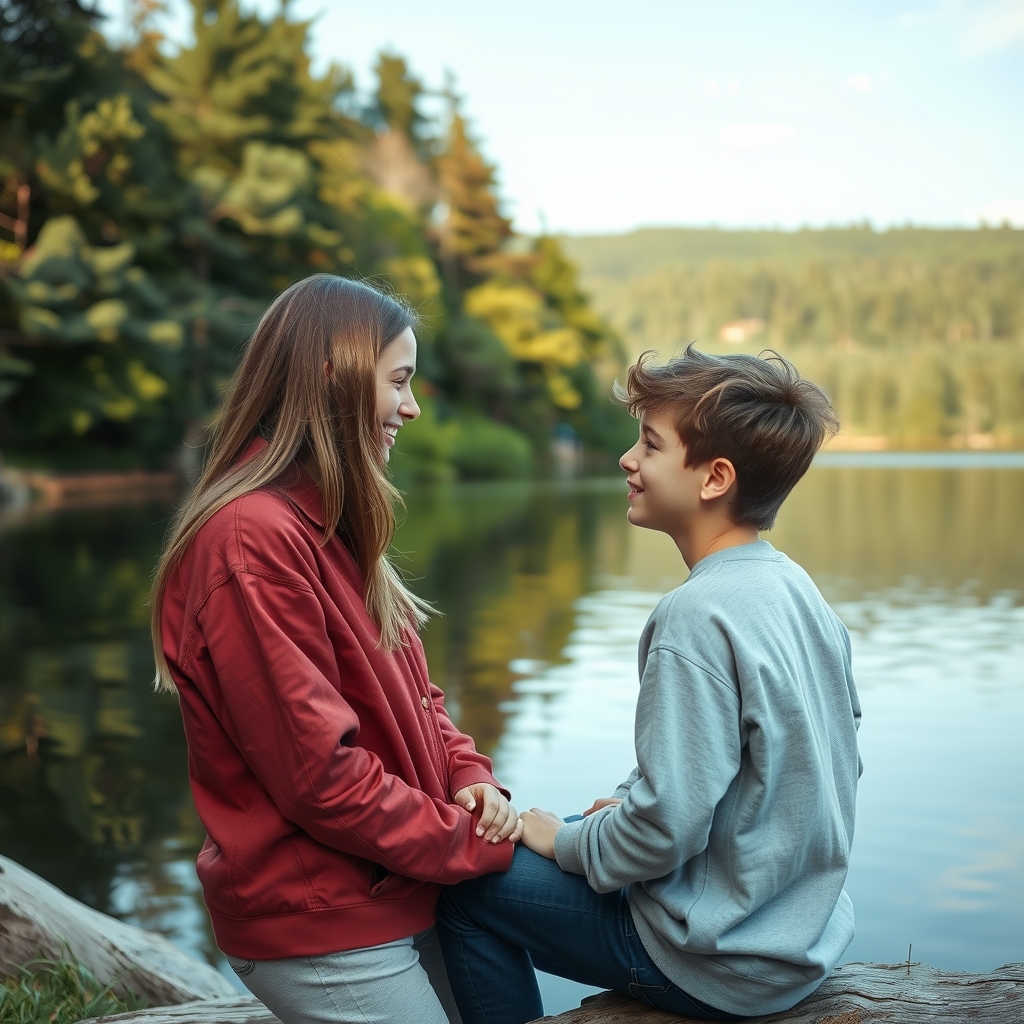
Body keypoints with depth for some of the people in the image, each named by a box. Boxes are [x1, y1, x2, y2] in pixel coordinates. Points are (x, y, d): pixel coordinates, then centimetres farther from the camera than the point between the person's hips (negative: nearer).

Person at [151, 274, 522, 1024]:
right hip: (326, 933, -9)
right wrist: (478, 842, -14)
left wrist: (469, 779, -5)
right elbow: (318, 772, -24)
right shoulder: (254, 538, -22)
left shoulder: (332, 527, 9)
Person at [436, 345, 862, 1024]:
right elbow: (841, 762, 12)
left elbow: (667, 825, -27)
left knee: (467, 888, 1)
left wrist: (564, 842, -6)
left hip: (726, 968, -9)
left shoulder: (698, 616, -25)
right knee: (586, 830, 27)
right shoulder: (798, 587, 2)